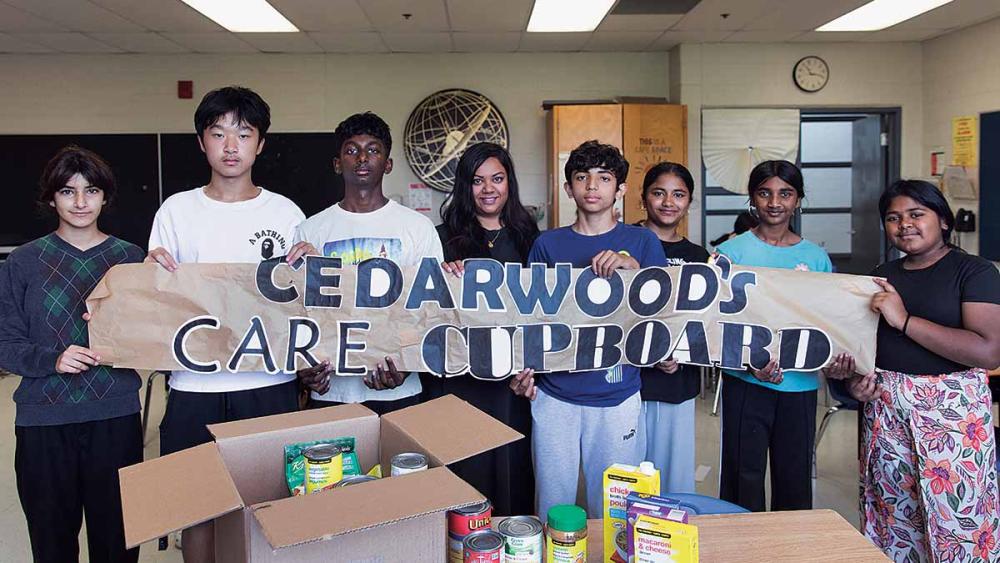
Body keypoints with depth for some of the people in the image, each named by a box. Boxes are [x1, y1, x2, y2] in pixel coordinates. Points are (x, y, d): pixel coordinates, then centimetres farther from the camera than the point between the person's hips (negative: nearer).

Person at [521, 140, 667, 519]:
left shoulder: (642, 242, 4)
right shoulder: (547, 245, 7)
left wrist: (633, 267, -17)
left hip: (617, 397, -1)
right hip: (554, 395, 1)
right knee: (553, 507, 10)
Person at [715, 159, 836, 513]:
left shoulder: (816, 258, 7)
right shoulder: (731, 252, -2)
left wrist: (834, 361, -9)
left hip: (800, 387, 3)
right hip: (746, 384, -2)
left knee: (795, 478, 13)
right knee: (743, 478, 4)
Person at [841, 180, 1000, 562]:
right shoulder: (883, 276, 13)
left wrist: (905, 319, -19)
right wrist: (855, 380, -1)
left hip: (952, 410, -4)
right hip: (886, 408, 5)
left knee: (954, 520, -1)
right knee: (893, 515, 8)